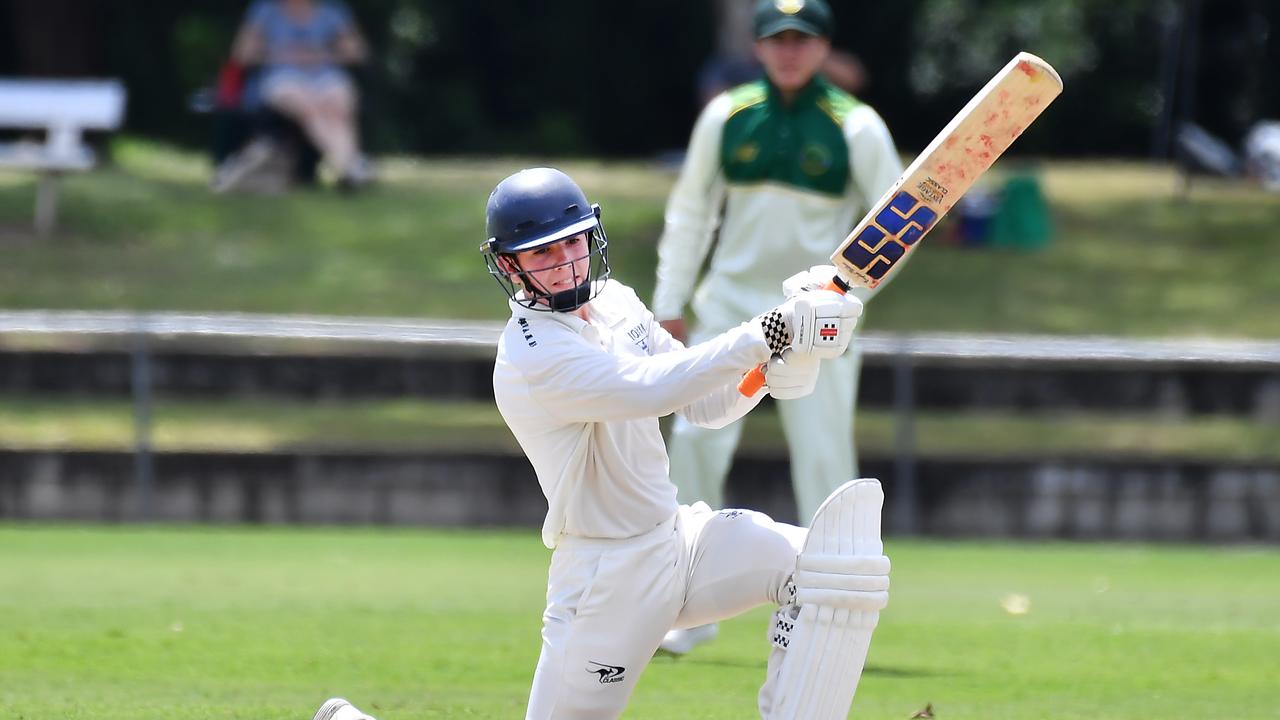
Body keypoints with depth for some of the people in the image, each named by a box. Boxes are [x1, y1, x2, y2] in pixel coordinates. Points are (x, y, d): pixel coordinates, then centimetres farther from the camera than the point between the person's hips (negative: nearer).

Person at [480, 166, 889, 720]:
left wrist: (788, 351, -11)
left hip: (678, 537, 7)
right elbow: (655, 388, -33)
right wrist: (770, 333, -35)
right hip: (606, 581, -7)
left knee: (834, 567, -14)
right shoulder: (531, 357, -20)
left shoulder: (614, 302, 6)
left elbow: (707, 406, 7)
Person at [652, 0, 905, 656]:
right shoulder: (726, 116, 4)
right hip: (730, 304, 2)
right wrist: (670, 303, 8)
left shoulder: (856, 128, -3)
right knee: (695, 437, -6)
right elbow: (690, 210, 11)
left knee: (823, 455, -6)